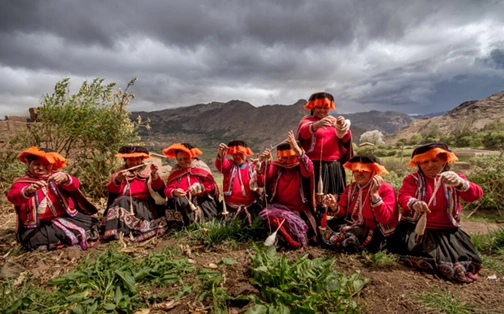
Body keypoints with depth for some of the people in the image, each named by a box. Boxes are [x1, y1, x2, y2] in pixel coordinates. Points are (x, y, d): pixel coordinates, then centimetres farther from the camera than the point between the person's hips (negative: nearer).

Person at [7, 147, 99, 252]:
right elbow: (12, 196, -19)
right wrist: (28, 191, -42)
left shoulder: (57, 176, 7)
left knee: (90, 224, -12)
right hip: (38, 227, -1)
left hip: (65, 217, 1)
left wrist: (65, 178, -37)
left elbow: (74, 185, -12)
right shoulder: (21, 182, 3)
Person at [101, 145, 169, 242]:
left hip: (143, 204, -1)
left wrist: (154, 175, -22)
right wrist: (118, 180, -22)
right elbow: (111, 190, -1)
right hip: (122, 203, 1)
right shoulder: (120, 172, 16)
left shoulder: (148, 170, 12)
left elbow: (158, 188, -4)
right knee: (122, 201, -29)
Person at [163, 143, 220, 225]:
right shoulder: (175, 171, 11)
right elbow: (167, 189, 0)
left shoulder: (201, 167, 5)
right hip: (183, 203, 1)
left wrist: (200, 187, -26)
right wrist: (174, 192, -25)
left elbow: (212, 185, -6)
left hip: (202, 199, -1)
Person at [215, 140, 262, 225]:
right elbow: (220, 165, -21)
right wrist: (220, 155, -45)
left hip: (250, 205, 0)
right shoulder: (229, 165, 5)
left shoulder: (252, 166, 6)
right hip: (231, 206, 0)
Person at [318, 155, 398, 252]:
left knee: (347, 235, -33)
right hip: (353, 226, 6)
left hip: (375, 233, -6)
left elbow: (385, 220, -24)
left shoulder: (386, 189, -12)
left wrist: (375, 194, -32)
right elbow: (343, 213, 4)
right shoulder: (351, 187, 5)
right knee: (326, 225, -16)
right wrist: (334, 207, -19)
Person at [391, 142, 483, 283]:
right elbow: (403, 196, -13)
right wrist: (413, 203, -40)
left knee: (465, 259, -27)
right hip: (416, 229, 0)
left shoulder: (454, 179, 9)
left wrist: (460, 183, -36)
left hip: (446, 232, 0)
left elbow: (476, 194, -11)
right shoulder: (412, 179, 8)